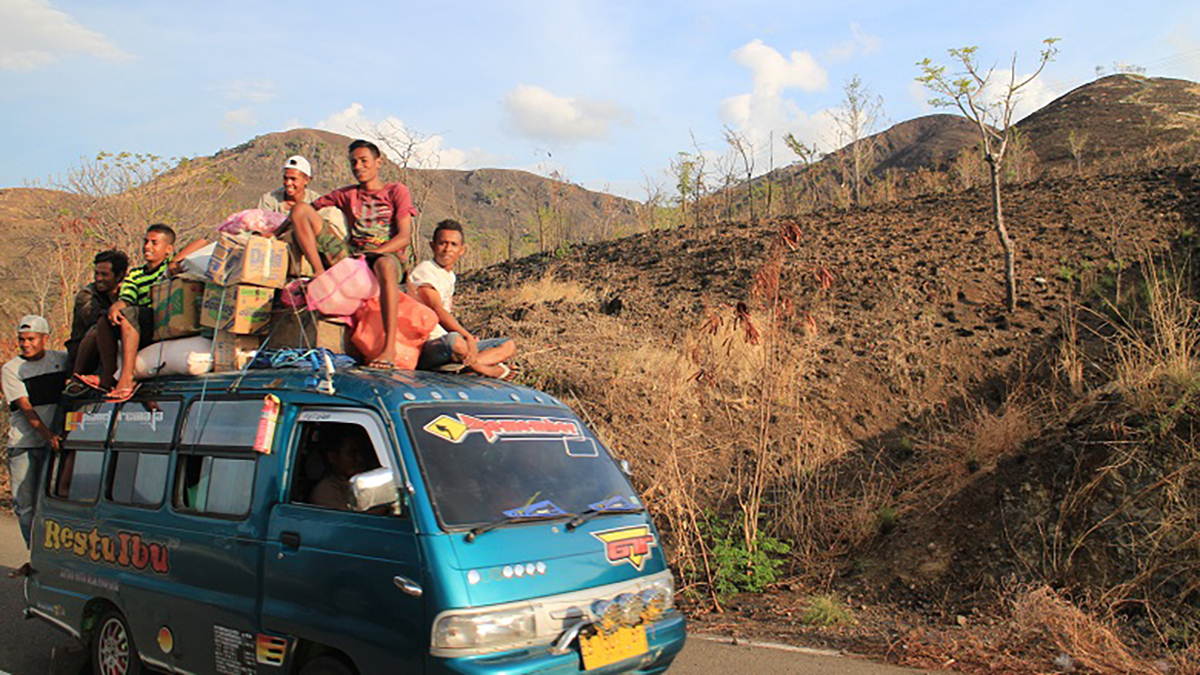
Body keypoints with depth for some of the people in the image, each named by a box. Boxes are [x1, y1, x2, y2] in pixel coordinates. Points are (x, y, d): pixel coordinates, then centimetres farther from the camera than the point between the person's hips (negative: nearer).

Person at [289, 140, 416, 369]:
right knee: (301, 208, -4)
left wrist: (374, 252, -17)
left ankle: (390, 348, -49)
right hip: (350, 255, 5)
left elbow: (404, 237, -2)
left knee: (385, 265, -45)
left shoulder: (396, 191, 9)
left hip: (387, 254, -4)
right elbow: (308, 210, 22)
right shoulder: (347, 194, 22)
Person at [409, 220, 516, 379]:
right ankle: (489, 369, -14)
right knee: (454, 340, -43)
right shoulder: (424, 271, -8)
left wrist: (468, 336, 5)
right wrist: (467, 336, -27)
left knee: (509, 345, 4)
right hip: (426, 347, -9)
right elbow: (438, 311, -20)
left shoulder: (450, 276, 19)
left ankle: (462, 363, -21)